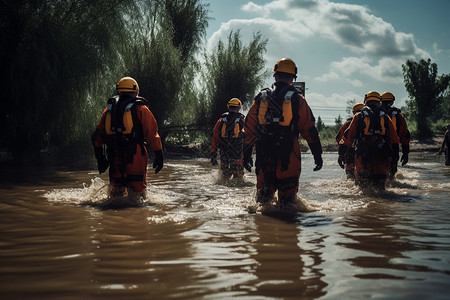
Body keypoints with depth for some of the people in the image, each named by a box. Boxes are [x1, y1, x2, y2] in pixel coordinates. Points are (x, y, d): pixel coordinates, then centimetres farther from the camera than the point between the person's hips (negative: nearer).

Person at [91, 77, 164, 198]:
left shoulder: (109, 109, 16)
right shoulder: (141, 109, 3)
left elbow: (97, 138, 16)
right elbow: (152, 134, -4)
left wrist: (100, 159, 22)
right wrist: (159, 155, 1)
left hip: (114, 157, 4)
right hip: (135, 157, -4)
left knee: (116, 192, 13)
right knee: (137, 193, -1)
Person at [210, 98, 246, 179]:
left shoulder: (221, 120, 6)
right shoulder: (242, 121, -1)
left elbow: (214, 137, 6)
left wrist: (213, 154, 9)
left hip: (224, 153, 2)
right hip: (238, 154, -2)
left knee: (225, 176, 14)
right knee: (238, 176, 8)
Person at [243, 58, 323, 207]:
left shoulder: (261, 97, 8)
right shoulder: (296, 99, -1)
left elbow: (249, 128, 9)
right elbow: (309, 129, 0)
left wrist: (246, 153, 15)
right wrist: (317, 154, 6)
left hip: (264, 154, 3)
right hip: (288, 155, -3)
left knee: (264, 190, 12)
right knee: (287, 195, 3)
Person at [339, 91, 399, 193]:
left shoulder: (358, 116, 8)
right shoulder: (385, 117, 14)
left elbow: (349, 134, 3)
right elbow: (394, 138, 10)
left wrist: (342, 151, 6)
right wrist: (395, 152, 17)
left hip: (363, 153, -2)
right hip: (382, 155, 2)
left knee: (361, 180, 4)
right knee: (380, 179, 13)